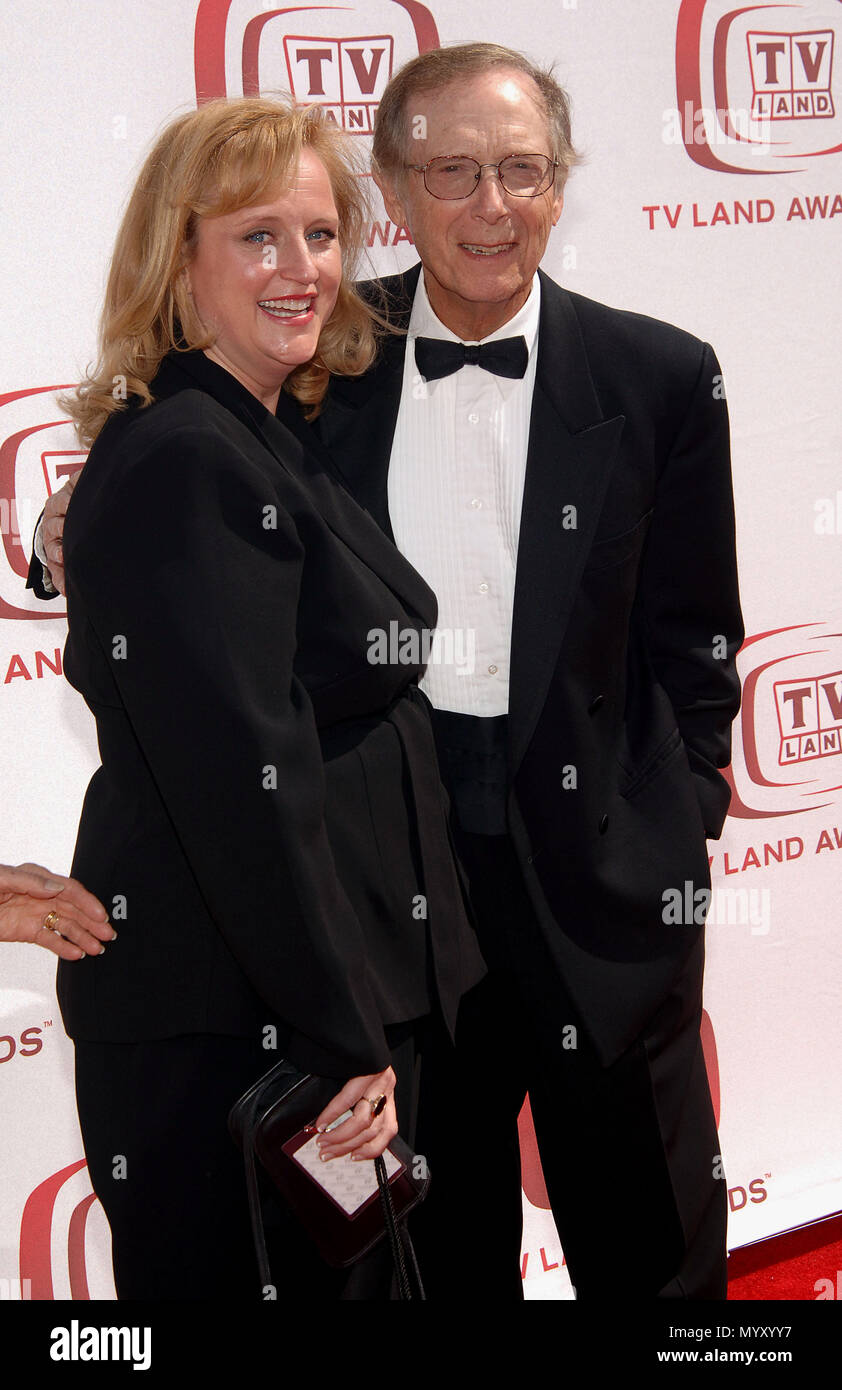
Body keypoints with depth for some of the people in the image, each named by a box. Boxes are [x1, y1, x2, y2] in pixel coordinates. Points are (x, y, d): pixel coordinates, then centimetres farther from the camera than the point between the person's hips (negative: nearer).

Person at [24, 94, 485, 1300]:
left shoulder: (280, 442, 12)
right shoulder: (181, 459, -18)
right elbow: (239, 780, -23)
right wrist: (342, 1040, -20)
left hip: (327, 1008, 10)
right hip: (229, 1025, -10)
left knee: (354, 1269, 21)